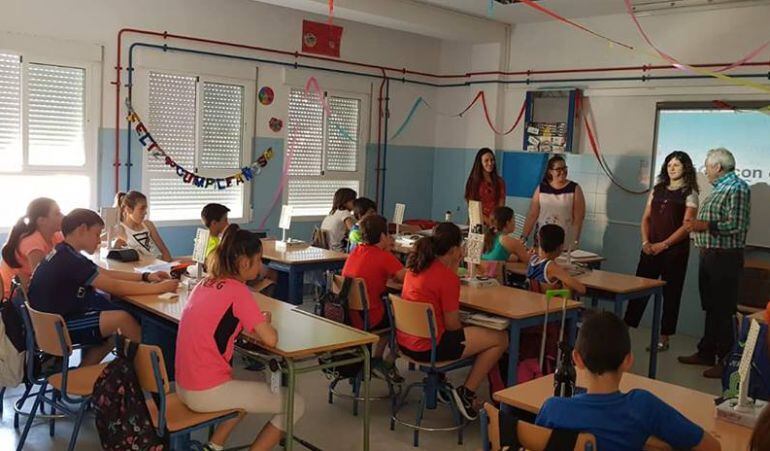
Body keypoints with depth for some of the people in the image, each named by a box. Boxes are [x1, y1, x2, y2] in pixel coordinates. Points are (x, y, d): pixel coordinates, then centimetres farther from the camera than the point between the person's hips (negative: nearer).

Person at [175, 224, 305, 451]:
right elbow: (270, 339, -20)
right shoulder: (237, 290, -16)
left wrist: (253, 322, 8)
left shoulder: (205, 283, 7)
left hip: (184, 387, 9)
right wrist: (263, 323, 2)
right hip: (207, 393, -9)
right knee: (295, 404, 3)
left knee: (249, 390, 35)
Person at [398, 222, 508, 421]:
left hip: (404, 341, 9)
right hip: (428, 347, -9)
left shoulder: (415, 265, 4)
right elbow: (452, 325, -13)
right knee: (500, 339, 1)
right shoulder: (447, 277, -18)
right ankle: (466, 393, 4)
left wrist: (454, 266, 11)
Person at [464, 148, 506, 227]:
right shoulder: (473, 181, 6)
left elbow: (501, 206, 5)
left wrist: (492, 220, -12)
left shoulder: (500, 182, 9)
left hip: (494, 223, 1)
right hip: (478, 222, -1)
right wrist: (486, 220, -10)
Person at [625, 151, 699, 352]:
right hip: (651, 249, 4)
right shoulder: (657, 190, 13)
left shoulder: (689, 194, -1)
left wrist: (663, 245, -15)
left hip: (675, 250, -4)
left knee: (671, 294, 4)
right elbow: (646, 218, 12)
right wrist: (645, 242, -3)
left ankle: (664, 338, 11)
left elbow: (686, 226, -9)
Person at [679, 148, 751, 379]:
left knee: (723, 311, -4)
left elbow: (736, 226, -22)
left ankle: (726, 361, 3)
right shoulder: (719, 189, 17)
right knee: (711, 308, 16)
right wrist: (696, 226, 16)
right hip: (709, 255, 10)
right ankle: (706, 353, 25)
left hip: (725, 258, -10)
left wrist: (705, 225, -25)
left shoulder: (737, 188, -13)